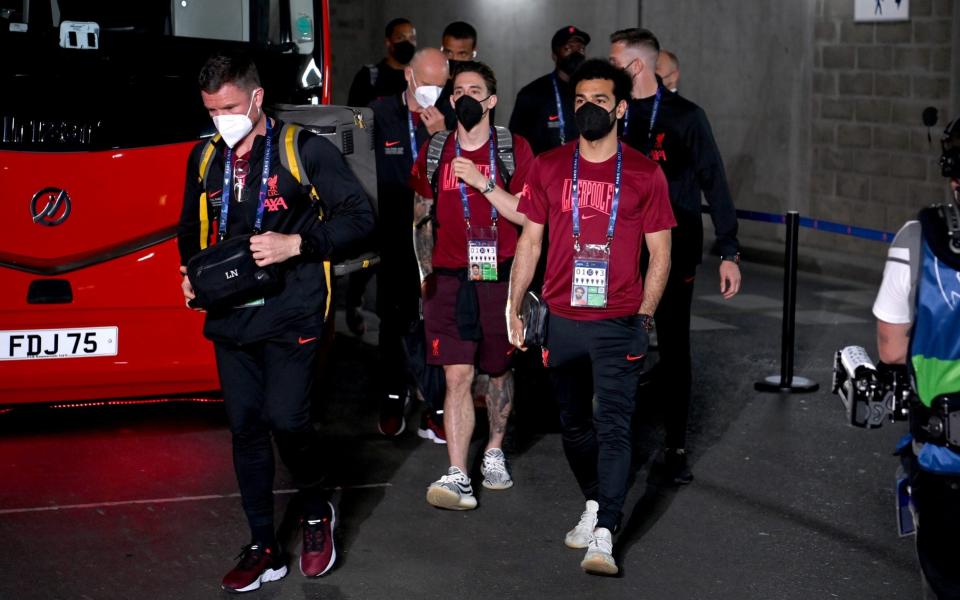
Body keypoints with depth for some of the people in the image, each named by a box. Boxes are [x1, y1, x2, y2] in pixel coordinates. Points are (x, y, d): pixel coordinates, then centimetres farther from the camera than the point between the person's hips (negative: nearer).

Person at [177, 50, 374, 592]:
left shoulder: (305, 150, -6)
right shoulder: (206, 158, 10)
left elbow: (359, 216, -8)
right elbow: (191, 228, 25)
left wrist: (297, 243, -19)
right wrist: (192, 272, 5)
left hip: (291, 313, -5)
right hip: (231, 316, 5)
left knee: (286, 419, -13)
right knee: (245, 427, 7)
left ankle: (318, 511, 17)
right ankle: (264, 551, 17)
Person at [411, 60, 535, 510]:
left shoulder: (514, 150, -1)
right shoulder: (434, 152, 7)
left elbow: (527, 216, -7)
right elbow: (421, 217, 16)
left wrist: (481, 183, -16)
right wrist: (425, 273, 12)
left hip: (499, 277, -1)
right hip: (449, 281, 1)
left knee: (498, 370, 12)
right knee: (457, 375, -7)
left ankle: (494, 454, 32)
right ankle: (457, 476, -10)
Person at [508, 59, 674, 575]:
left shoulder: (644, 174, -1)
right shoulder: (548, 168, 4)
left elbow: (660, 253, 3)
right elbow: (529, 241, 9)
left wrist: (644, 317, -3)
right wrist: (513, 309, 5)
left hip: (619, 323, -3)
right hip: (560, 320, 3)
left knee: (613, 428, -8)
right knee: (574, 424, 15)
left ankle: (603, 537, -9)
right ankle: (595, 506, 33)